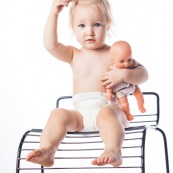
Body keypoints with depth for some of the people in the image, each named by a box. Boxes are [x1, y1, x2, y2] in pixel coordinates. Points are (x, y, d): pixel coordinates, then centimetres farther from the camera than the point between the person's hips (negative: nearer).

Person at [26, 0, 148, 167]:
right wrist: (54, 14, -5)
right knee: (58, 113, -22)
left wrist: (123, 74, -13)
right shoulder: (74, 55, 17)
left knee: (107, 113, -36)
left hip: (109, 107, -3)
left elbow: (143, 73, 8)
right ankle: (47, 151, -38)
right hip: (81, 114, 3)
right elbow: (51, 45, 0)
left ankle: (113, 151, -54)